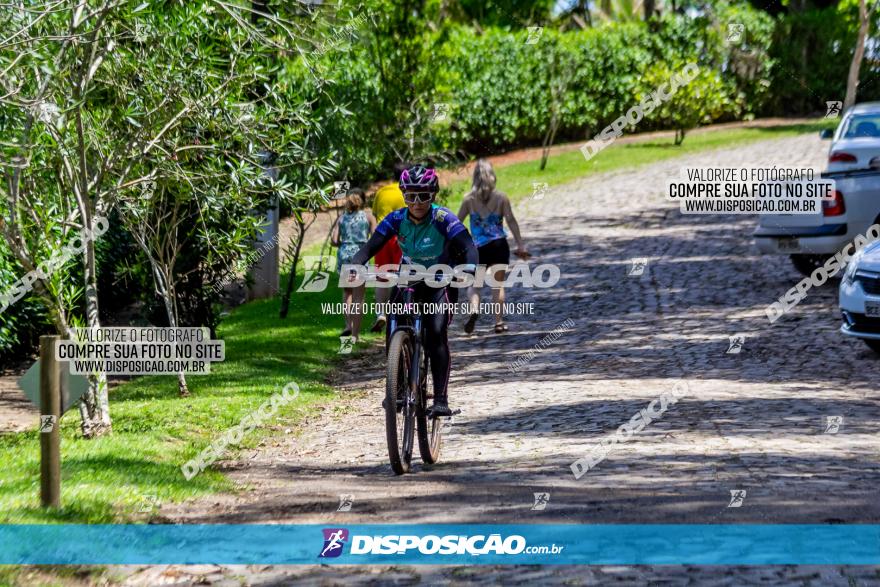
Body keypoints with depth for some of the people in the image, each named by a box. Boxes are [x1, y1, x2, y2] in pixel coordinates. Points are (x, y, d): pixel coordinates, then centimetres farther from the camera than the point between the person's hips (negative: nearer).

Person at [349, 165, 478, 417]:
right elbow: (371, 246, -21)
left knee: (436, 332, -24)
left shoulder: (443, 218, -22)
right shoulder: (397, 219, -14)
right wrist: (354, 267, -41)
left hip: (441, 283, -4)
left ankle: (441, 399, -24)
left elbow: (468, 246, -33)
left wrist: (470, 266, -55)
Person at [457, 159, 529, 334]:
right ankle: (499, 322, 4)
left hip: (478, 247, 0)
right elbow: (511, 221, -2)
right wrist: (520, 245, -1)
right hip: (499, 245, 0)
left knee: (473, 283, 10)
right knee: (498, 284, 8)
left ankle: (474, 309, -18)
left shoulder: (469, 199, 0)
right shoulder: (501, 197, 1)